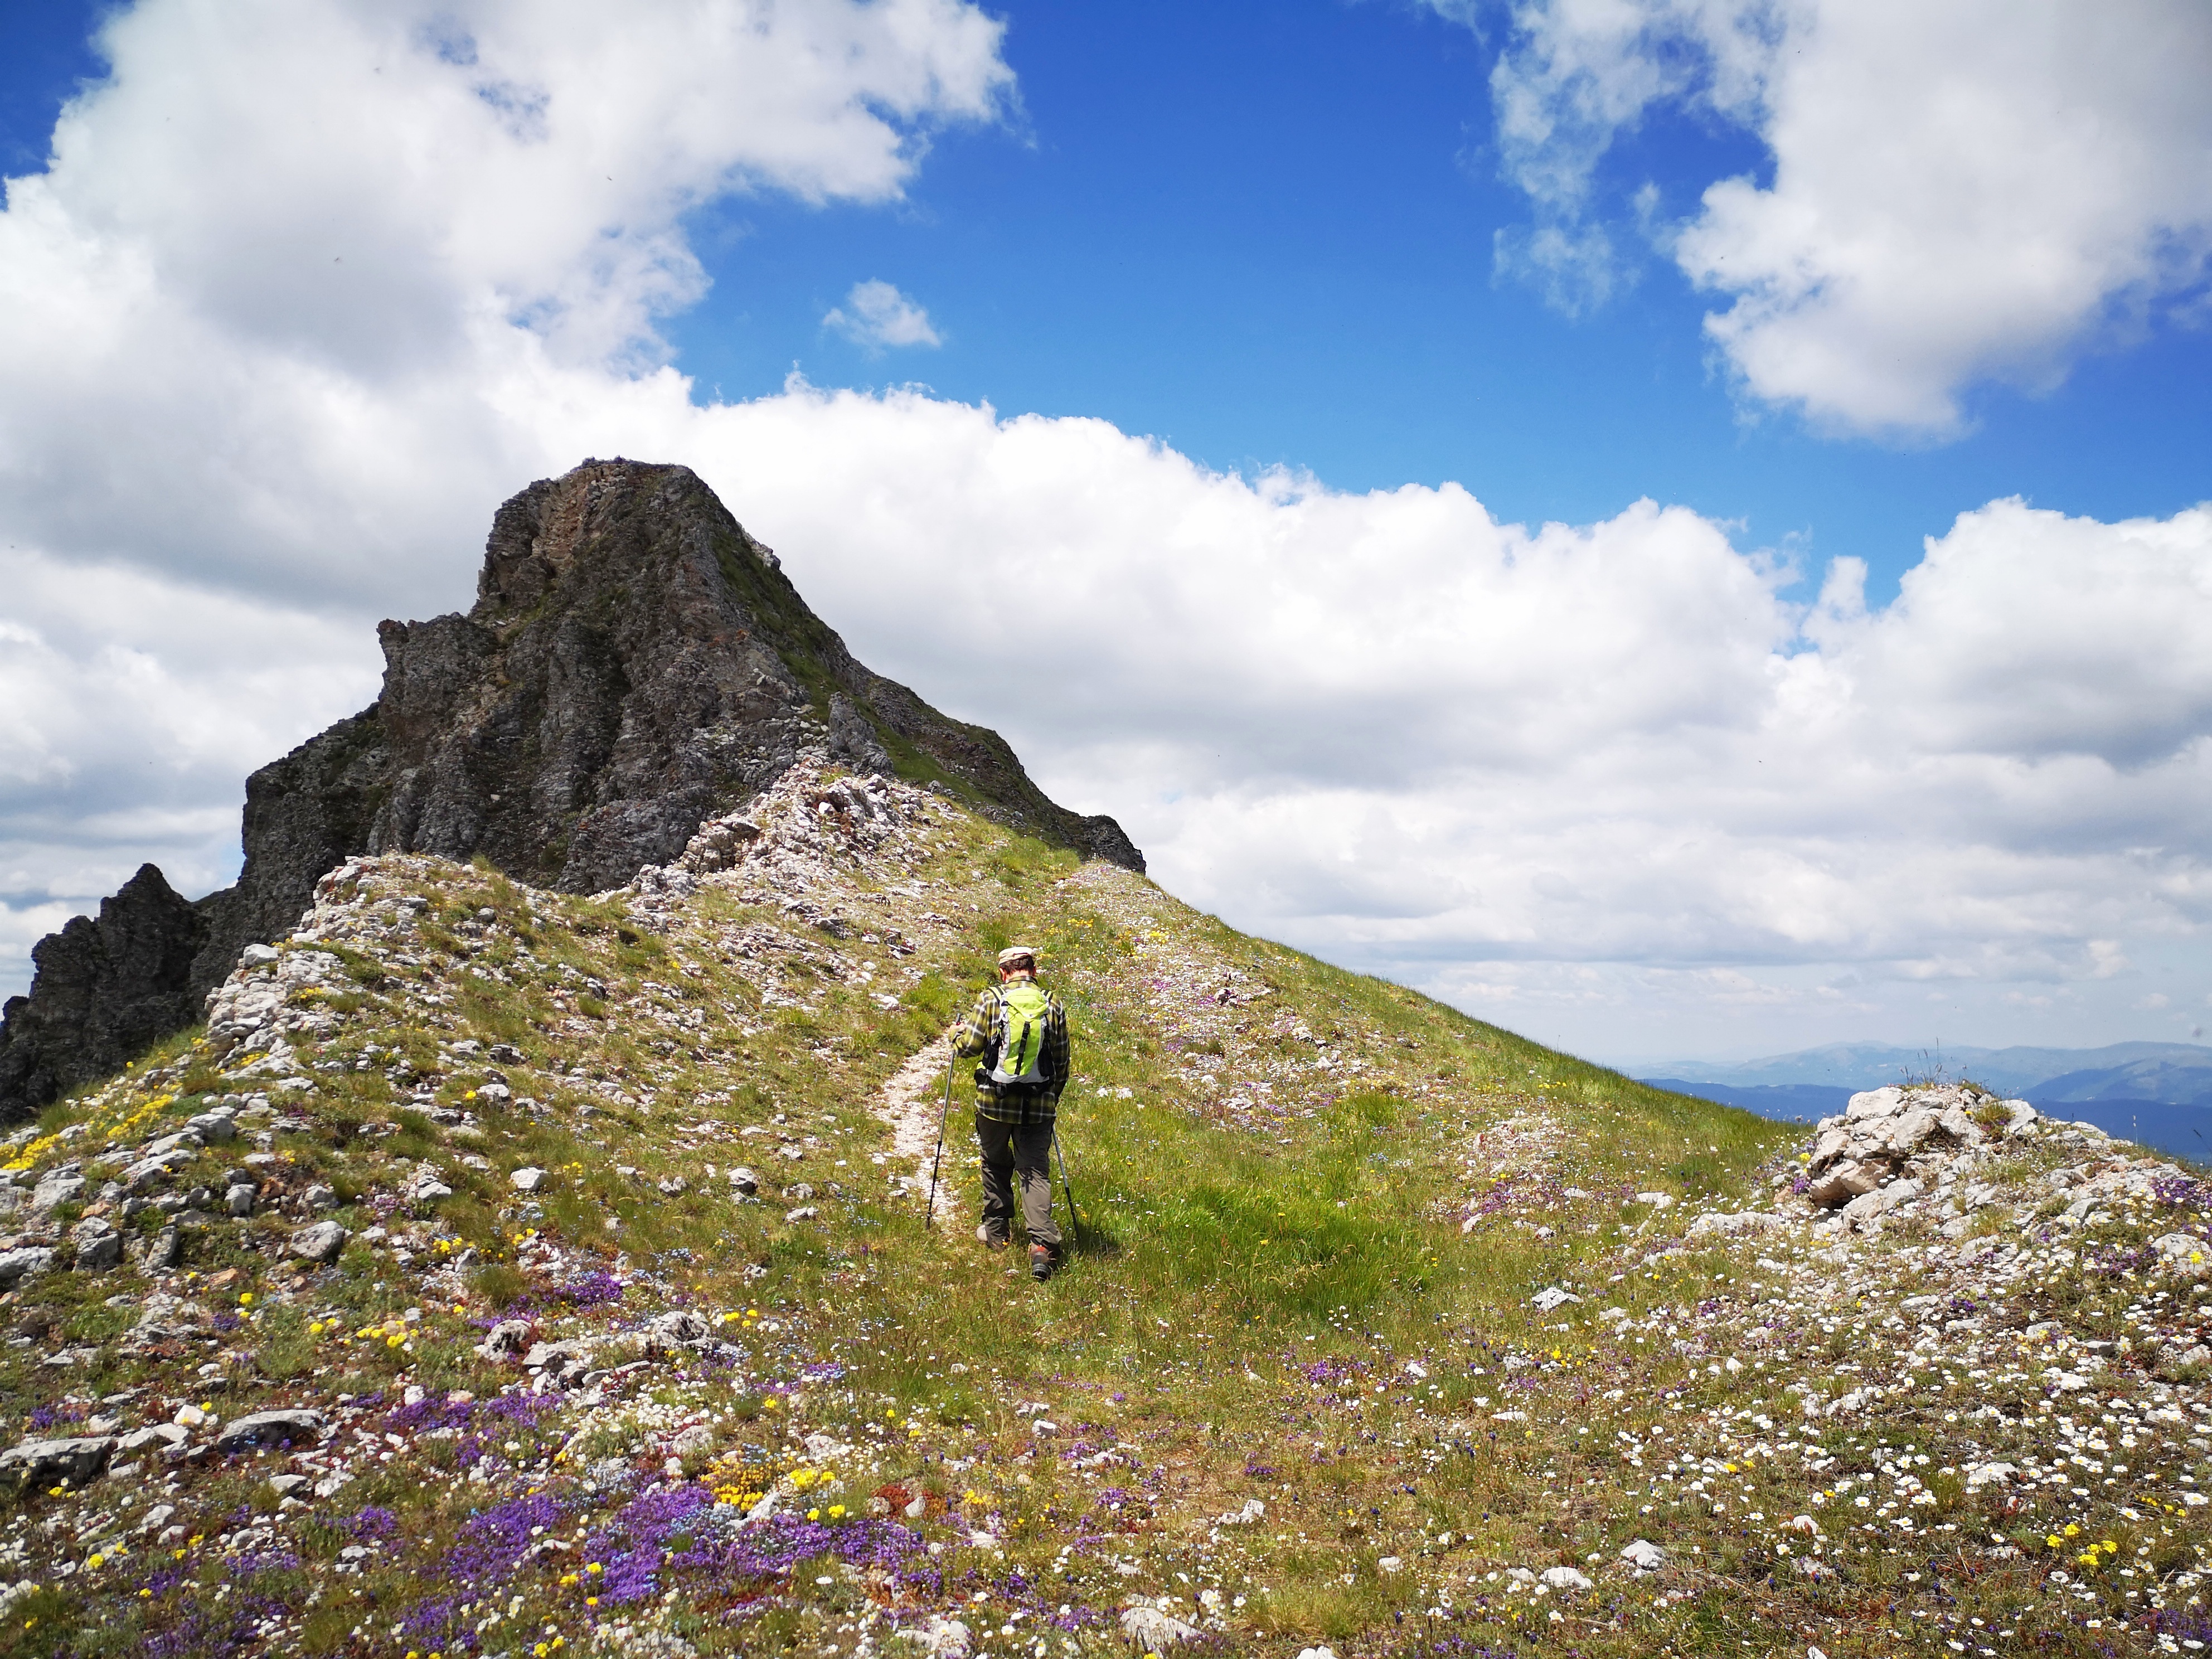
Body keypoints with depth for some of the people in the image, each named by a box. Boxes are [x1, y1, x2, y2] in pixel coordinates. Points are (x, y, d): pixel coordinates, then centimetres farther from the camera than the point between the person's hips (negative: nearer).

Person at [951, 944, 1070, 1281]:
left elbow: (969, 1045, -4)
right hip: (1038, 1105, 1)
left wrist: (955, 1037, 20)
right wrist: (1053, 1098, 22)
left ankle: (997, 1231, 31)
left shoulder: (991, 999, -6)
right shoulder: (1053, 1005, 2)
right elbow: (1062, 1062, 7)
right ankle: (1043, 1243, -11)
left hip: (994, 1101, -1)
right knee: (1036, 1171, 3)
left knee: (996, 1165, 20)